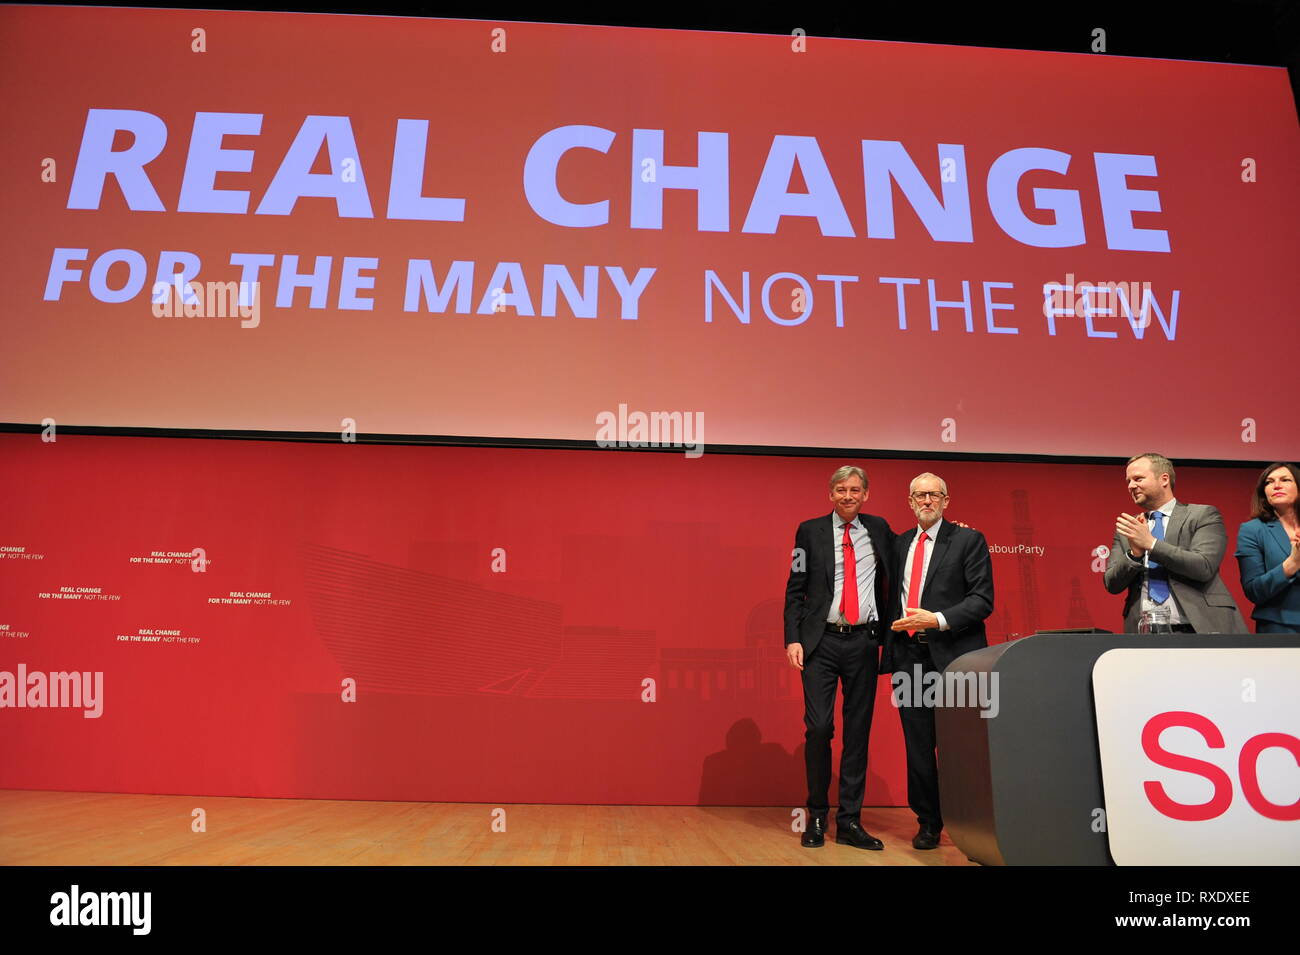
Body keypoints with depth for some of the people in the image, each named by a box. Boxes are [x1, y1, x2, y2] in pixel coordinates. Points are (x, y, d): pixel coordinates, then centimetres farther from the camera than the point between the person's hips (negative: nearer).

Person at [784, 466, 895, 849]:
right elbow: (795, 588, 2)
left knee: (858, 731, 6)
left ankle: (849, 821, 16)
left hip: (864, 642, 3)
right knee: (819, 728, -4)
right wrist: (793, 638, -8)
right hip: (822, 642, -2)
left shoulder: (878, 529, 10)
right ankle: (817, 816, 14)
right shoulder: (810, 531, 3)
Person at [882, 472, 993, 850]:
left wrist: (938, 620, -17)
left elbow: (982, 600, -7)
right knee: (918, 745, 8)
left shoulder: (968, 540, 1)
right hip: (909, 656, 4)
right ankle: (928, 822, 21)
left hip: (951, 655, -4)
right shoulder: (899, 544, 15)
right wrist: (890, 644, 9)